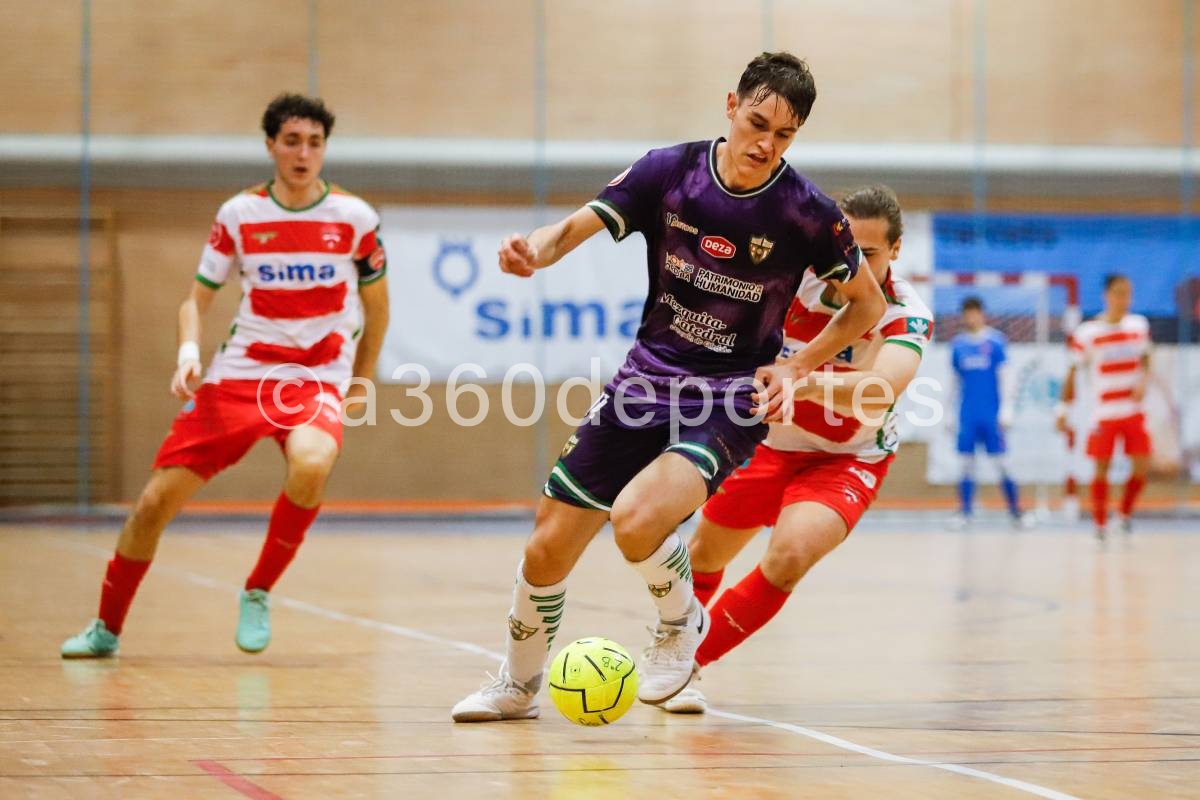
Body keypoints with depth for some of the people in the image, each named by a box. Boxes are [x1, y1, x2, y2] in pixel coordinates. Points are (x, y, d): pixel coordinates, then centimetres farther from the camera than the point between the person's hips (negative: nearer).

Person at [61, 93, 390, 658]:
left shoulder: (355, 218, -1)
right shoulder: (239, 214, 1)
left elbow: (376, 304, 13)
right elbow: (198, 297, 7)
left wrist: (360, 384, 17)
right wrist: (188, 351, -13)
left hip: (316, 379, -2)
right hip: (237, 375, 2)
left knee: (311, 464, -36)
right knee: (155, 503, -4)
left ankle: (258, 595, -13)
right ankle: (107, 627, 20)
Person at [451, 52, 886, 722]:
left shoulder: (807, 212, -12)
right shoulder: (669, 171, -6)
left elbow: (869, 302, 2)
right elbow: (573, 230, -5)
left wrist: (797, 366, -10)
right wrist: (534, 249, -28)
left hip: (732, 398, -4)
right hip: (646, 383, 4)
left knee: (636, 522, -30)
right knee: (548, 549, 4)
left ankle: (682, 624, 3)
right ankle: (519, 685, 31)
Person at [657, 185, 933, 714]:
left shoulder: (906, 317, -27)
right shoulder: (793, 280, -21)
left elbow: (882, 389, -47)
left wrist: (812, 382, -64)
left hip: (848, 460, -3)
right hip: (768, 444, 3)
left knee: (788, 559, -27)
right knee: (703, 556, 17)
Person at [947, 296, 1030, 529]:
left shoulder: (996, 341, -2)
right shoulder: (957, 344, 8)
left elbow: (1003, 377, -1)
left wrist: (1006, 409, -7)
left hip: (991, 414, -3)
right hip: (967, 414, 3)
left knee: (1001, 463, -2)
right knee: (965, 463, 2)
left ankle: (1015, 511, 5)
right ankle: (965, 512, 8)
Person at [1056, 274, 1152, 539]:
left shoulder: (1139, 325, 2)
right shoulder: (1087, 333, -9)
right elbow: (1072, 373, -3)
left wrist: (1143, 381, -7)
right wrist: (1063, 412, -4)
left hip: (1134, 411, 3)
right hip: (1104, 414, -3)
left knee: (1142, 467, -1)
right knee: (1101, 469, 0)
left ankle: (1125, 514, 21)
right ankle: (1100, 525, 14)